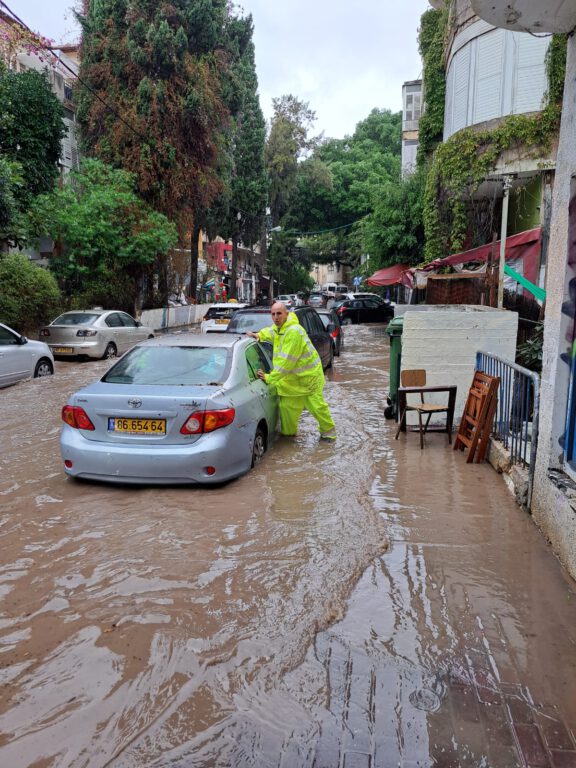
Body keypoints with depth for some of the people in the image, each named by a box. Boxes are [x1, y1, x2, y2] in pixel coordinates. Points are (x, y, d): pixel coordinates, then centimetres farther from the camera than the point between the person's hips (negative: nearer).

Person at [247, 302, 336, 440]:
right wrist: (259, 335, 4)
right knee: (287, 406, 9)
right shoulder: (278, 327, 1)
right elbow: (271, 331, 28)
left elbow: (286, 361, -31)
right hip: (291, 376, 8)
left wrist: (269, 378, -27)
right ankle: (288, 433, 27)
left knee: (316, 405, -2)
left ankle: (328, 431, 20)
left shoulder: (293, 331, -30)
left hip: (308, 374, -8)